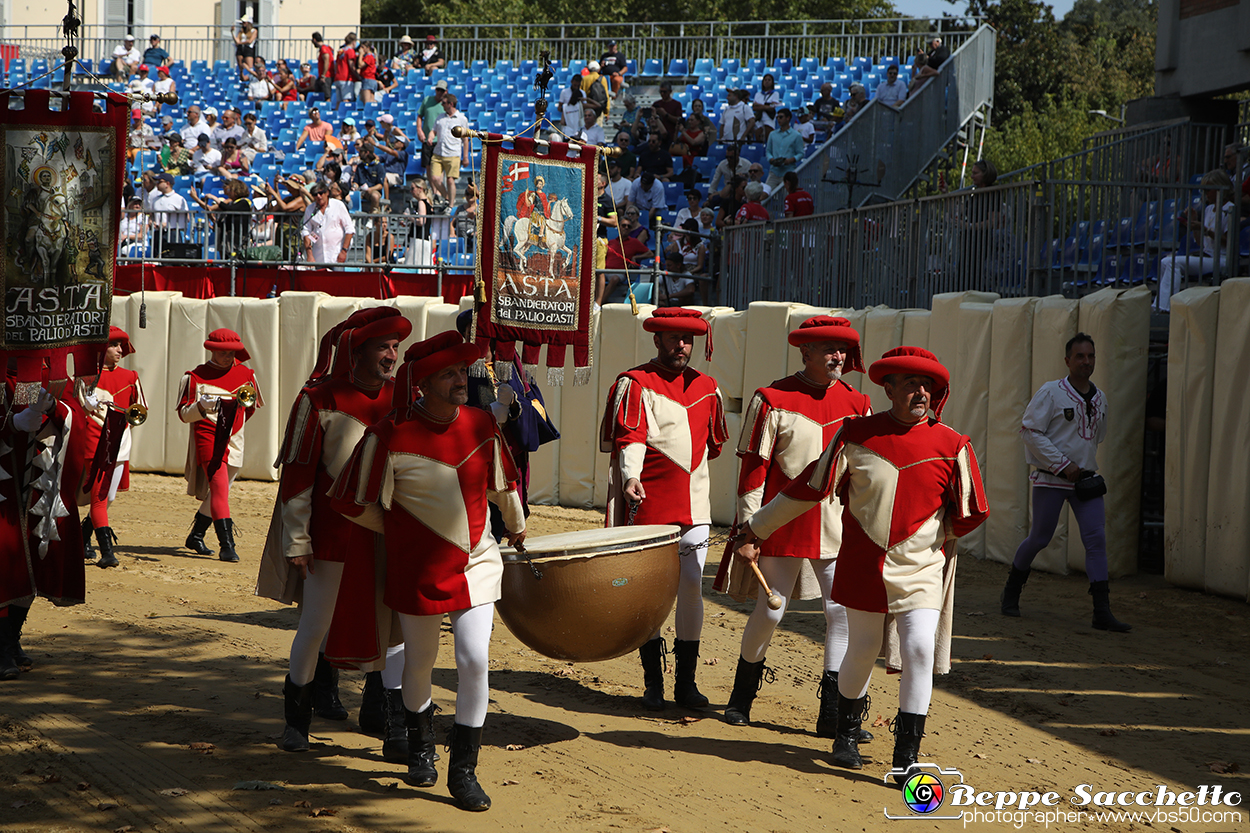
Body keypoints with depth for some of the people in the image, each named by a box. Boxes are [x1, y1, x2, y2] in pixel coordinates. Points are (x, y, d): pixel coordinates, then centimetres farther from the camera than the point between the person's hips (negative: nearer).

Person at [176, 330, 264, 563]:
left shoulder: (245, 374, 11)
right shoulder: (196, 376, 1)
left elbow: (254, 405, 26)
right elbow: (183, 413, 0)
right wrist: (201, 406, -19)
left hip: (233, 440, 5)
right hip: (207, 436, -5)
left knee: (218, 490, 11)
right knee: (219, 486, -17)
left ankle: (196, 536, 30)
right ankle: (226, 544, -23)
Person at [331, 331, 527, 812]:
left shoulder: (482, 426, -4)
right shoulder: (390, 436, -18)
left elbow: (502, 484, 15)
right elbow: (352, 502, -8)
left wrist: (517, 528, 29)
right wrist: (397, 530, 5)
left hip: (476, 562, 2)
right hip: (418, 569, -2)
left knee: (474, 660, -9)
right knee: (420, 662, 14)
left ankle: (463, 771, 3)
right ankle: (421, 746, 42)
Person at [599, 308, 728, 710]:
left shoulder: (707, 387, 13)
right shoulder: (633, 384, -2)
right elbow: (630, 437, -16)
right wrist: (631, 477, -31)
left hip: (695, 506, 4)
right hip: (648, 506, -4)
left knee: (692, 589, 1)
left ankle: (686, 681, 10)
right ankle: (653, 683, 10)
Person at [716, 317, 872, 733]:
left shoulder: (857, 404, 7)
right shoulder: (773, 399, -5)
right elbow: (754, 467, -5)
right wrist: (747, 528, -8)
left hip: (839, 529, 3)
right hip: (784, 525, -3)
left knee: (843, 612, -3)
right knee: (770, 612, 5)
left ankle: (834, 713, 4)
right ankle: (743, 693, 29)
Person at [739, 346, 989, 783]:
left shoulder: (951, 445, -5)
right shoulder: (858, 435, -3)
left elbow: (969, 514, 5)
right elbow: (812, 485, 4)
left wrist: (933, 537, 12)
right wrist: (758, 526, 8)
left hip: (921, 568, 0)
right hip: (863, 565, 0)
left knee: (919, 649, -13)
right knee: (862, 650, 10)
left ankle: (906, 757, -4)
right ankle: (848, 734, 36)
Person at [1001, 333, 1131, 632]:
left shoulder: (1100, 398, 11)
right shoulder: (1051, 392, -8)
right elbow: (1030, 430, -12)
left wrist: (1088, 468, 12)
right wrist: (1062, 465, -16)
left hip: (1085, 480, 5)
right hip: (1050, 478, -5)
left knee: (1096, 538, -7)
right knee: (1040, 537, 2)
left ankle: (1102, 611, -8)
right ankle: (1012, 590, 28)